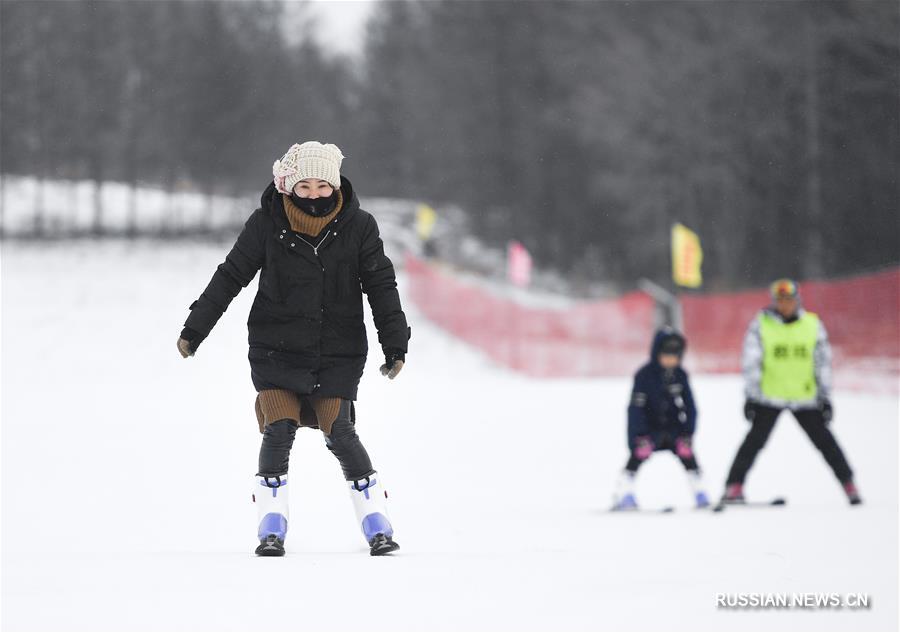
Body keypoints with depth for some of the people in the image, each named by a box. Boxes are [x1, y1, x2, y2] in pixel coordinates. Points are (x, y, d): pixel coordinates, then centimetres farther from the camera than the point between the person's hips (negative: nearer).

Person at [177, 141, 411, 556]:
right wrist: (194, 328, 1)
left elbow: (381, 287, 2)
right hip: (276, 347, 0)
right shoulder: (267, 224, -5)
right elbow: (230, 277, 2)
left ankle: (375, 520, 7)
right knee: (280, 428, -11)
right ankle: (271, 527, 1)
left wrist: (395, 345, -4)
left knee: (339, 433, -7)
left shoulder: (358, 227, -3)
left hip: (338, 354, 0)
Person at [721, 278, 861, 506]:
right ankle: (734, 487, -8)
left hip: (805, 398, 2)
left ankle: (849, 486, 13)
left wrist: (825, 397, 4)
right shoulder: (761, 325, -2)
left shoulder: (813, 325, 2)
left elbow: (823, 362, 7)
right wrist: (751, 396, -7)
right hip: (769, 397, -1)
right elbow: (751, 362, -2)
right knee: (755, 440, -11)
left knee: (824, 440, 4)